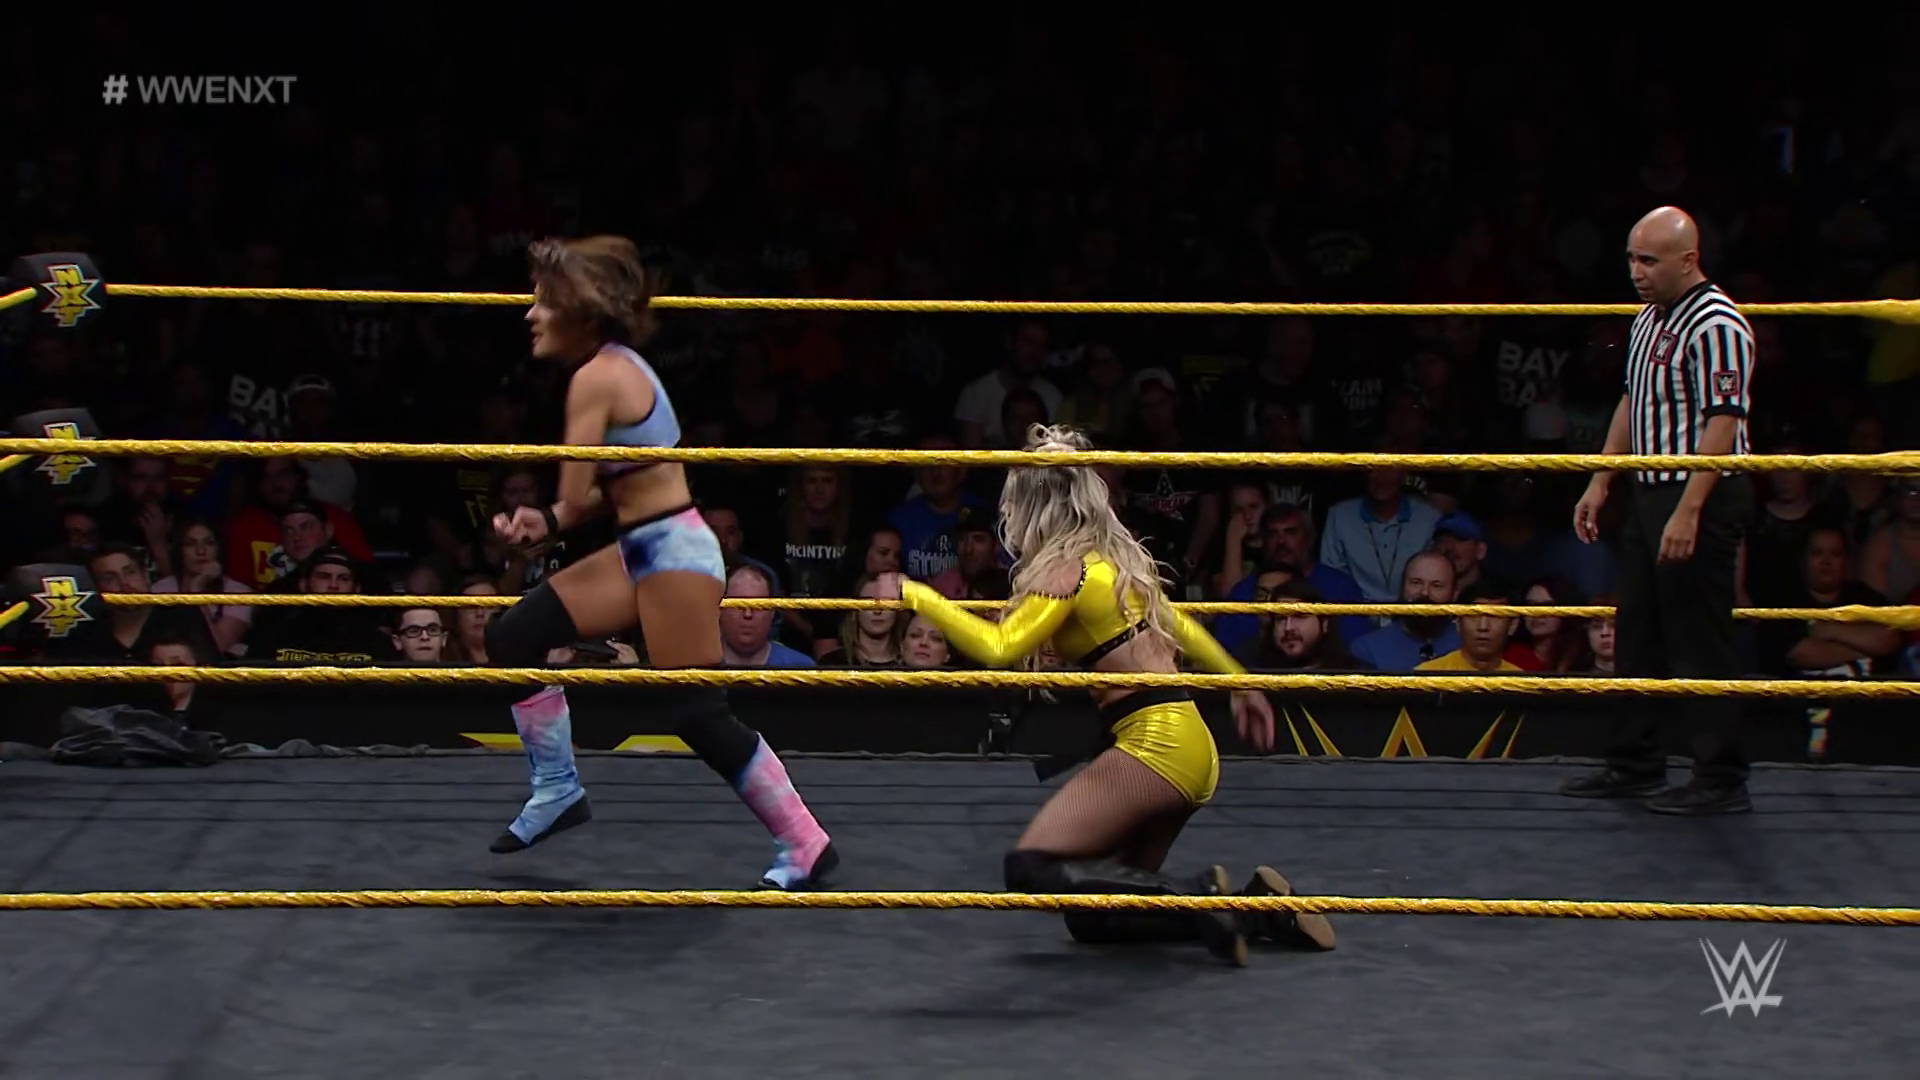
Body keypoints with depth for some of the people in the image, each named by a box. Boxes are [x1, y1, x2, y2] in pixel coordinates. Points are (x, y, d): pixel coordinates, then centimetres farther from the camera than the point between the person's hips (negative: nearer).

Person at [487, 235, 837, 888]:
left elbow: (577, 497, -18)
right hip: (647, 548, 10)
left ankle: (806, 846, 2)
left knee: (699, 715, -6)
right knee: (513, 636, 9)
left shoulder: (596, 377, -17)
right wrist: (547, 522, 1)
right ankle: (558, 790, 18)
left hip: (672, 551, -10)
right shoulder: (617, 364, 12)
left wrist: (552, 520, 5)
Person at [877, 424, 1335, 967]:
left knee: (1032, 868, -14)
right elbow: (1181, 628, 29)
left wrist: (915, 595, -14)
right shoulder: (1113, 559, 16)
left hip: (1153, 741, -9)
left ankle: (1197, 894, -19)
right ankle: (1259, 909, 7)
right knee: (1091, 916, 11)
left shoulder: (1067, 570, -10)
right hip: (1187, 743, 9)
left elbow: (999, 647, -21)